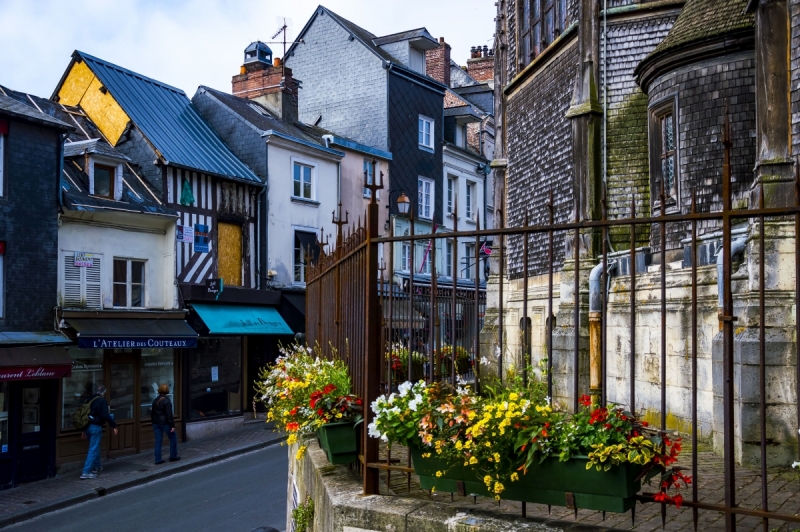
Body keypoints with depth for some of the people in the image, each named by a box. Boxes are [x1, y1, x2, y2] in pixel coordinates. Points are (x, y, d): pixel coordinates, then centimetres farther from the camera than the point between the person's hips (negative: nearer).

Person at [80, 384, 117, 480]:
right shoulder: (102, 401, -12)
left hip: (87, 426, 8)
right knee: (93, 449, -4)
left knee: (95, 447, 25)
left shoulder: (89, 400, 11)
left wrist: (84, 430, 22)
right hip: (96, 427, -8)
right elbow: (105, 415, -21)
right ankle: (86, 472, -7)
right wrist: (114, 426, -14)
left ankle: (96, 466, 38)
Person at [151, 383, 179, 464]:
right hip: (165, 423, -6)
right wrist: (172, 425, -14)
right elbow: (169, 414, -18)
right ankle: (173, 456, 17)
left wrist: (154, 423, 20)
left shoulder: (155, 400, 5)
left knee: (158, 441, 8)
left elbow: (152, 413, 11)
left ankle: (158, 460, 8)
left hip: (156, 423, 6)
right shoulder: (167, 401, -16)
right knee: (173, 438, 12)